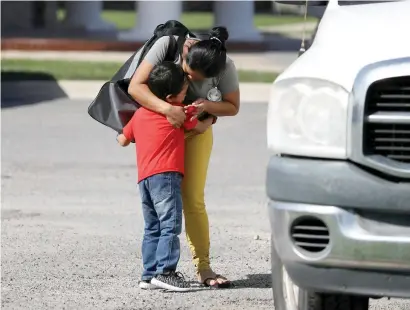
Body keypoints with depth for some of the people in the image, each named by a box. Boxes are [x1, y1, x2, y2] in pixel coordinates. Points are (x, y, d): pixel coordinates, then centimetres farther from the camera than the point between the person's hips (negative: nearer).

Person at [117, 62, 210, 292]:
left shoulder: (140, 113, 19)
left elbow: (123, 140, 25)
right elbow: (200, 128, 14)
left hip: (144, 178, 7)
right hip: (166, 175, -7)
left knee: (153, 228, 13)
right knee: (170, 225, -11)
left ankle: (149, 275, 11)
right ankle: (165, 272, -20)